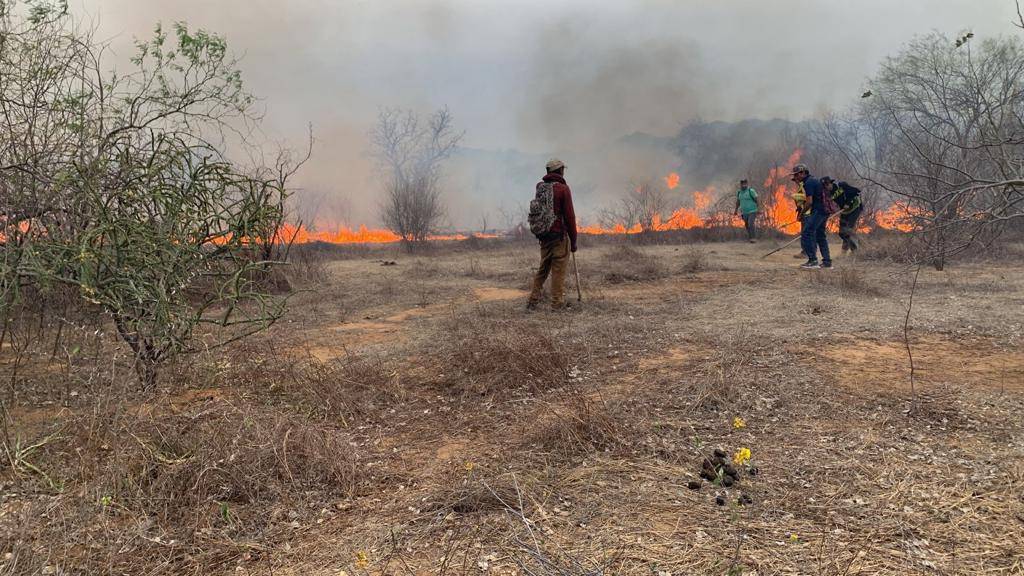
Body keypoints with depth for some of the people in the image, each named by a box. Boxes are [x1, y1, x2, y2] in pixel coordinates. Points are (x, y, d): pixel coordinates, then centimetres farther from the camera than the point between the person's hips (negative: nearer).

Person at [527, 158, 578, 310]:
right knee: (559, 269, 0)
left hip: (543, 235, 6)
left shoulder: (540, 187, 7)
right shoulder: (563, 188, -10)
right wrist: (573, 240, -6)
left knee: (543, 268, 14)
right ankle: (557, 303, 3)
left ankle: (533, 301, 13)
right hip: (560, 235, -6)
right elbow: (569, 215, -11)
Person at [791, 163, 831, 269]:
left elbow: (809, 201, -18)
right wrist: (799, 184, 17)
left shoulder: (808, 183, -13)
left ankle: (813, 261, -17)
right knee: (820, 235, 17)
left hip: (817, 211, -11)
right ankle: (827, 261, 20)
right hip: (824, 211, 11)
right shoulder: (814, 180, 19)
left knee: (806, 233, -13)